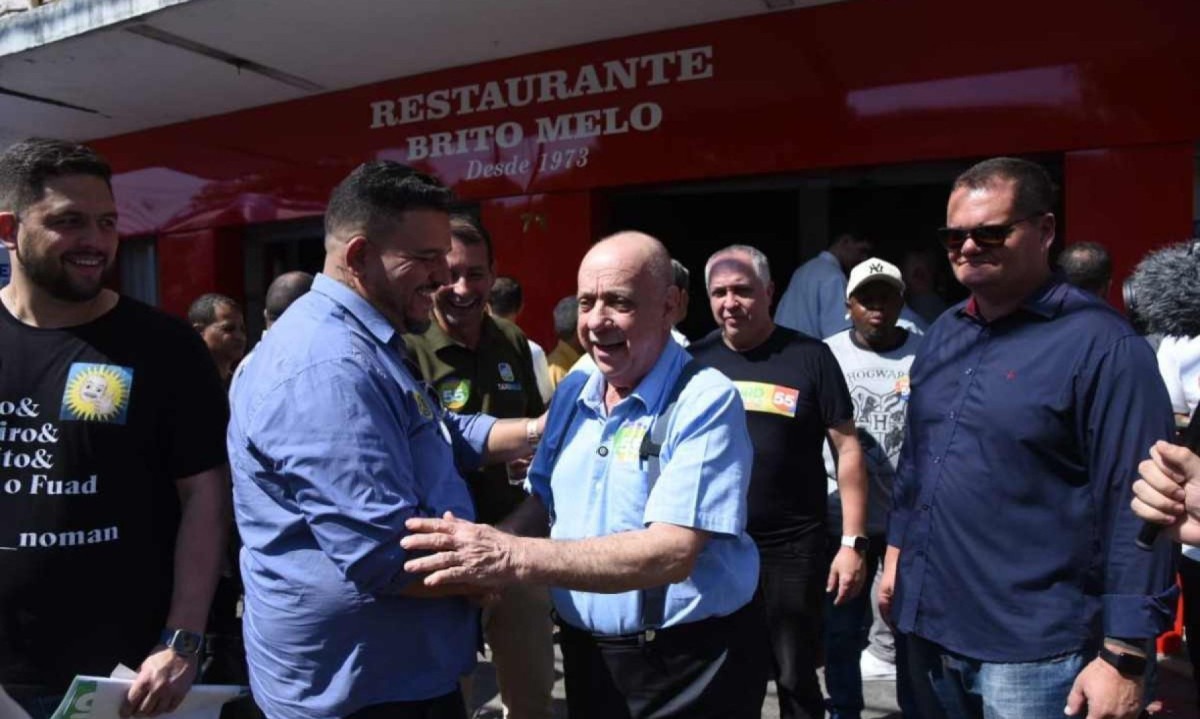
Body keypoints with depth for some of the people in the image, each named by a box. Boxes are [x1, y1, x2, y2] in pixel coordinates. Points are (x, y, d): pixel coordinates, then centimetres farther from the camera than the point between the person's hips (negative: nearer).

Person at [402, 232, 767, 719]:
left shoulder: (705, 401, -19)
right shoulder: (572, 391, 2)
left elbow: (673, 553, -28)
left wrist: (516, 558, -34)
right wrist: (488, 550, -11)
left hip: (688, 665, -5)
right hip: (587, 656, 6)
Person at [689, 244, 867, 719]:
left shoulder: (808, 357, -6)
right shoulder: (696, 361, 2)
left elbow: (847, 448, -4)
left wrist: (853, 541, -8)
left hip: (792, 547, -2)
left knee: (796, 678, 13)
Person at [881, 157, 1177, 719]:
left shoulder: (1100, 344, -13)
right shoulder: (943, 334, 8)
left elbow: (1134, 507, -16)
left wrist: (1124, 657, -17)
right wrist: (897, 553, 15)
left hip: (1031, 648, -6)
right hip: (927, 623, 7)